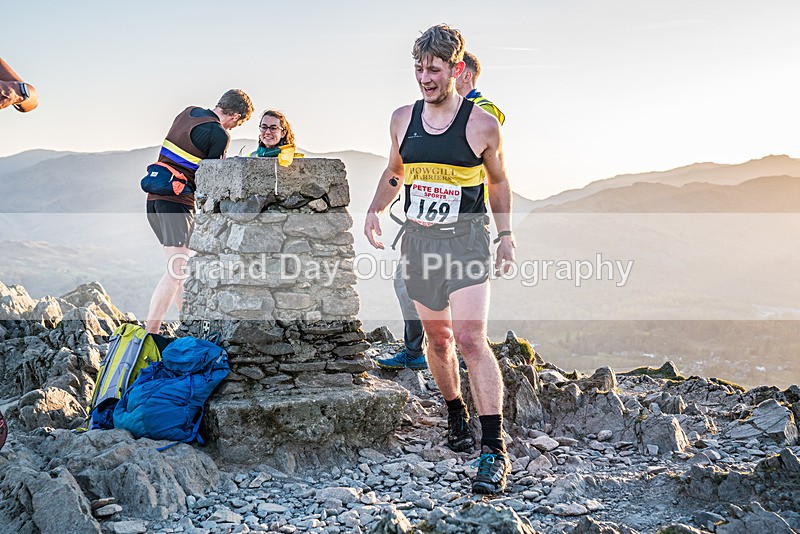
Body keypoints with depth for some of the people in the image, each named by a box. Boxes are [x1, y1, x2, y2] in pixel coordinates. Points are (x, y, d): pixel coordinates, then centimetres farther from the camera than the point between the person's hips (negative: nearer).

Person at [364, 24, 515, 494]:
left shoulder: (482, 125, -5)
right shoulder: (403, 119, 5)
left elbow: (498, 180, 9)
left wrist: (506, 234, 7)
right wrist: (376, 209, 3)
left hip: (466, 237, -4)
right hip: (419, 240, 5)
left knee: (471, 339, -17)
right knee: (438, 338, 14)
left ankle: (494, 448, -15)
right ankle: (456, 415, 36)